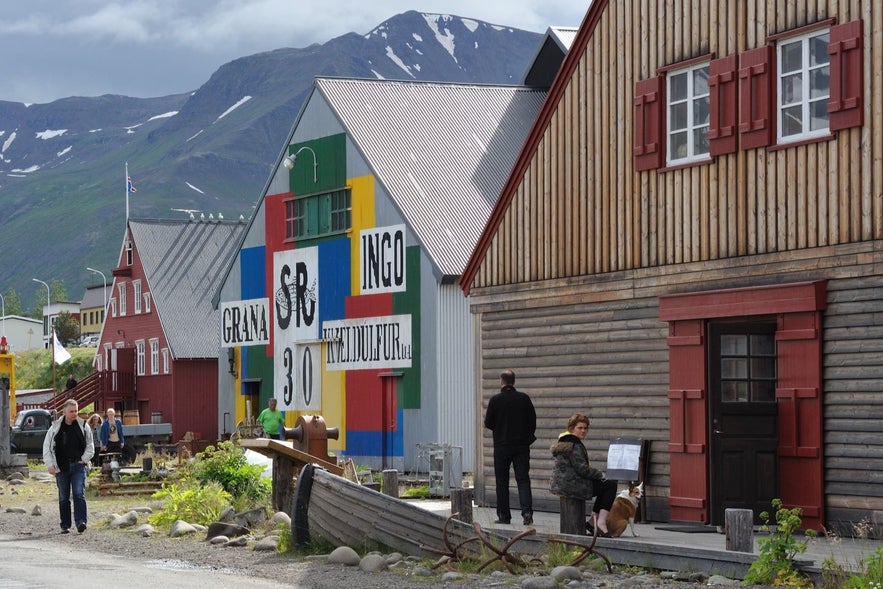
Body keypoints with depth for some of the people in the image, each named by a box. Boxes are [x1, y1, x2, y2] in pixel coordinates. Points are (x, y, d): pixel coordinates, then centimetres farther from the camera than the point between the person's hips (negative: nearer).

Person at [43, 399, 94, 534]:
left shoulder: (83, 426, 4)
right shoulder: (55, 427, 2)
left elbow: (90, 446, 12)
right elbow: (47, 447, 5)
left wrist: (84, 459, 0)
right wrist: (50, 465, -5)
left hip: (78, 466, -1)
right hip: (61, 467, 1)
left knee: (79, 493, -14)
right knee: (63, 497, 6)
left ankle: (80, 522, -20)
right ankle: (65, 525, 13)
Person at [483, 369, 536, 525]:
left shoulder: (495, 400, -7)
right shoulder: (524, 398, -1)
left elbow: (488, 423, -4)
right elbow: (533, 421, 2)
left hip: (502, 446, -2)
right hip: (522, 446, 2)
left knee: (502, 482, 7)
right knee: (523, 479, 2)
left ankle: (504, 515, 8)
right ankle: (527, 511, -16)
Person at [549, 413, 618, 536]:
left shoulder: (562, 441, 18)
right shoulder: (574, 445, -15)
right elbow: (582, 469, -21)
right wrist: (601, 475, -7)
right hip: (572, 485, -11)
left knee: (605, 485, 22)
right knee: (611, 485, -3)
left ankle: (593, 521, 17)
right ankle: (601, 522, -9)